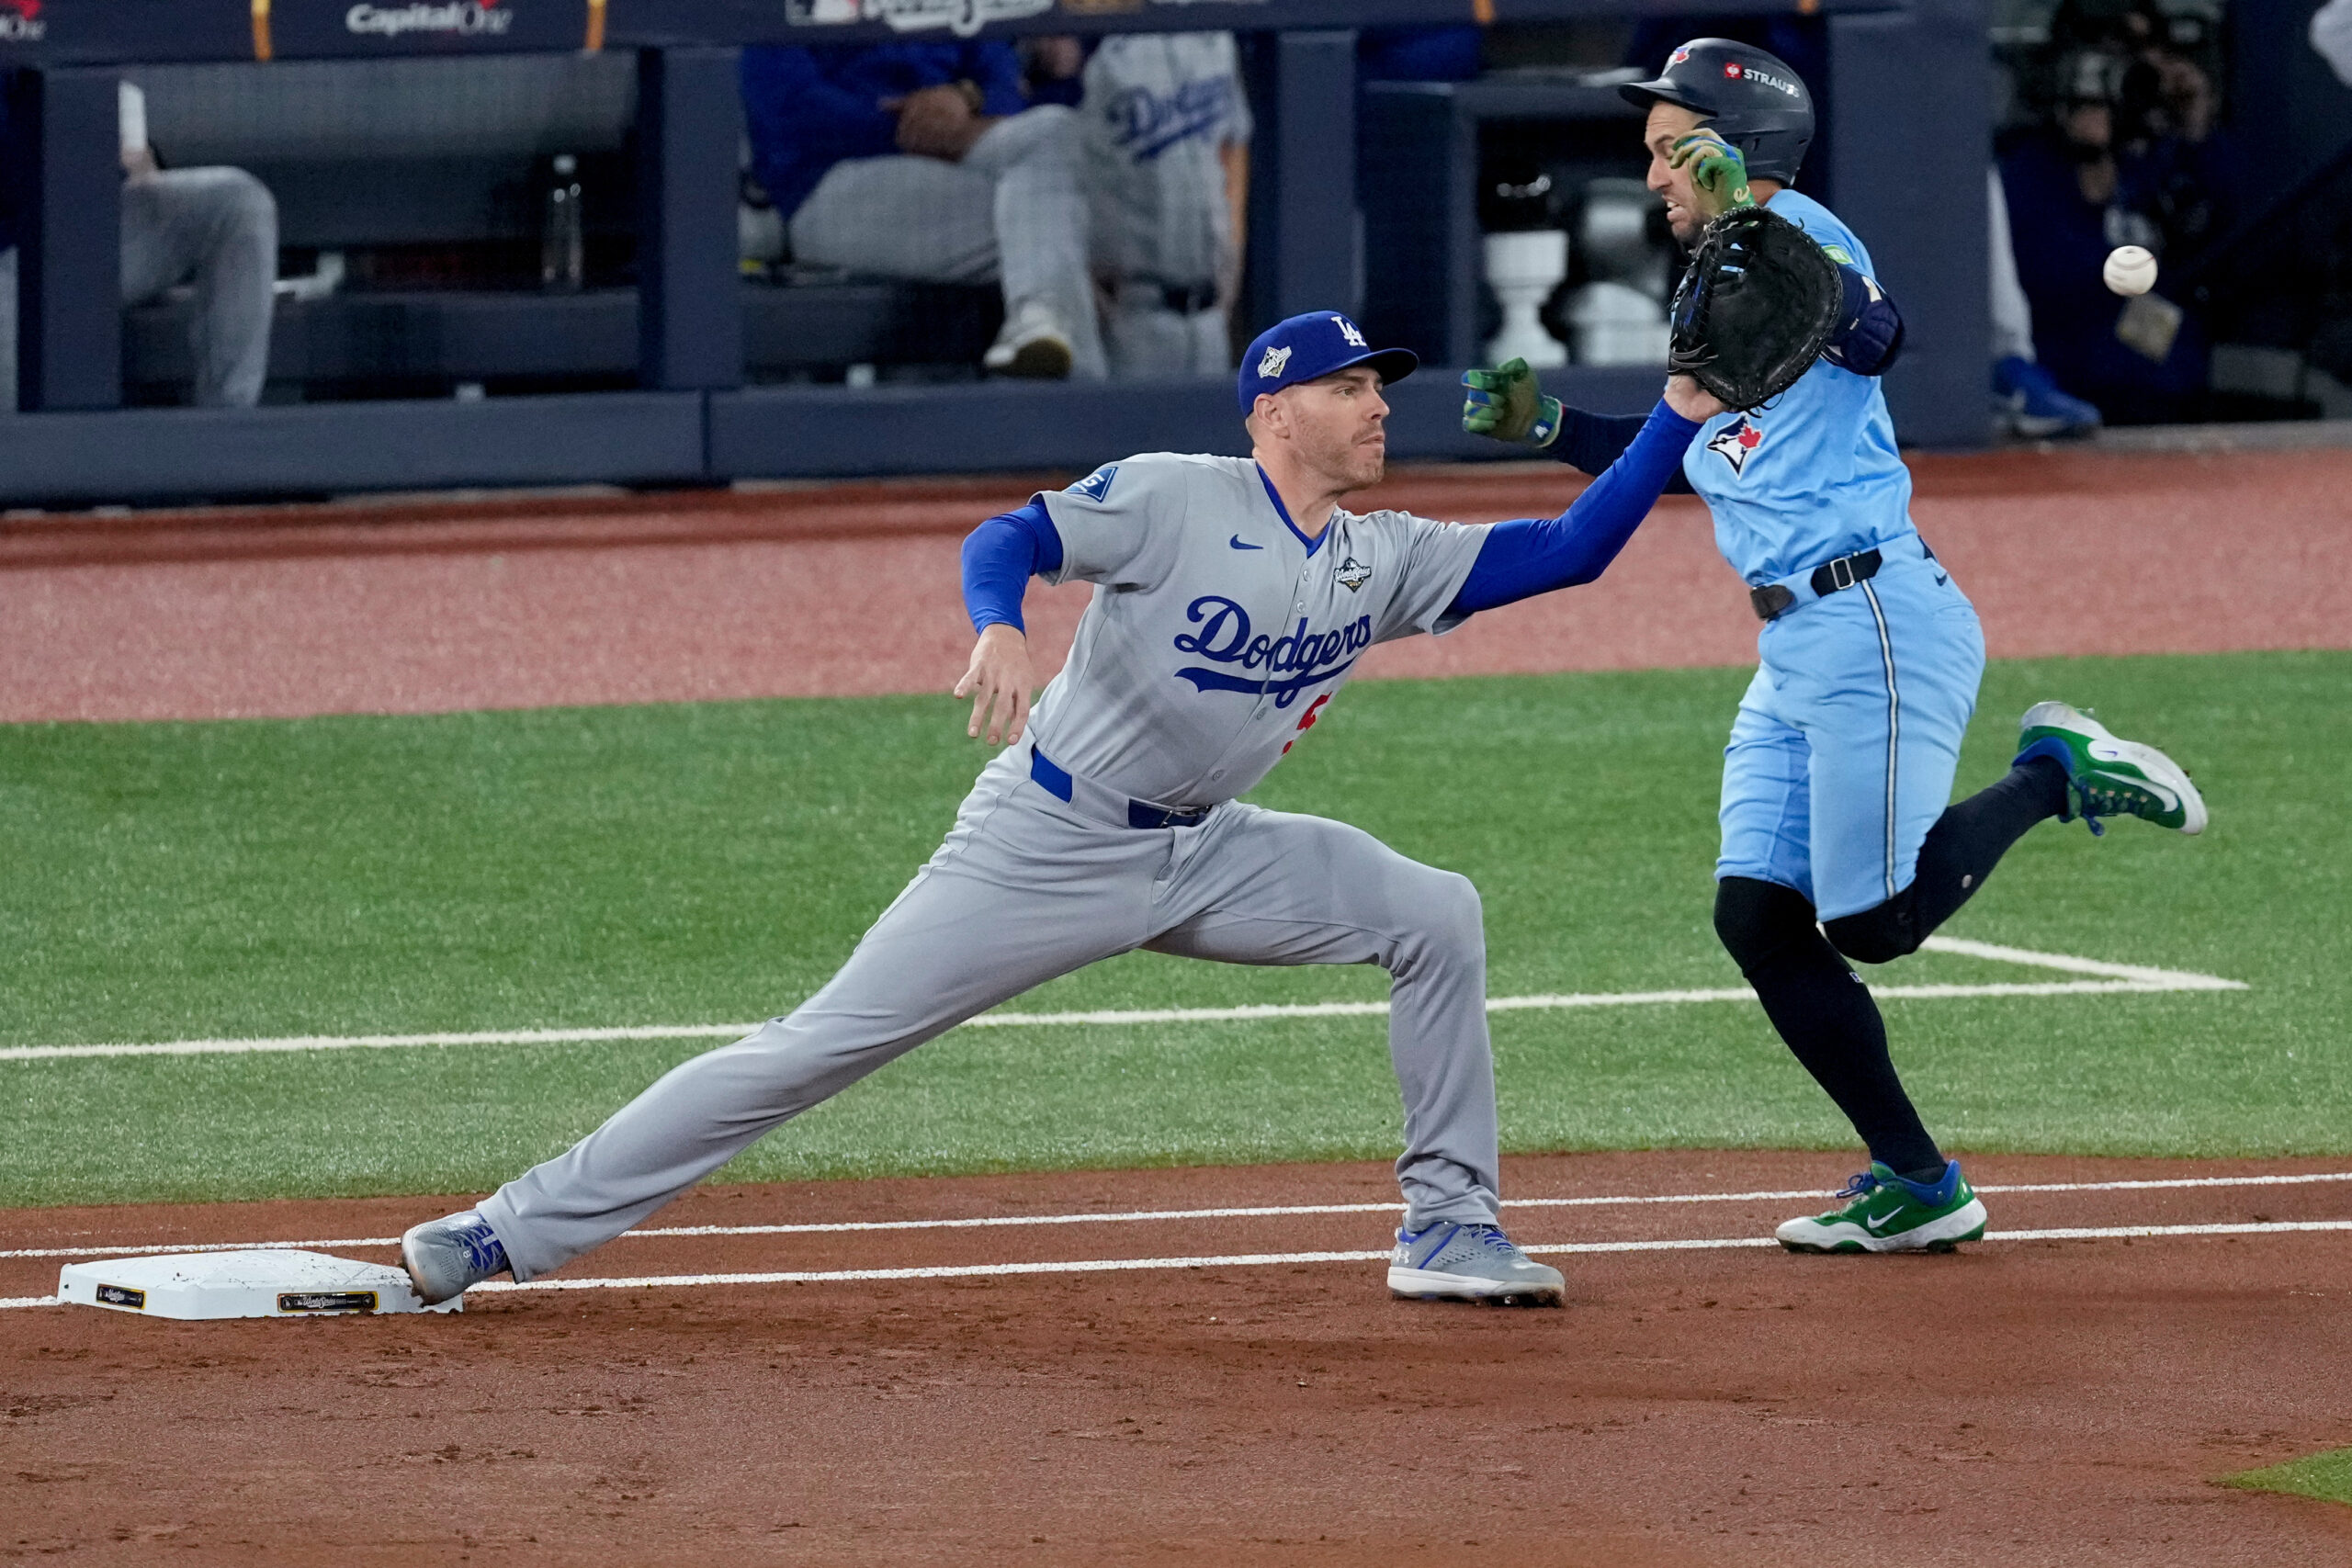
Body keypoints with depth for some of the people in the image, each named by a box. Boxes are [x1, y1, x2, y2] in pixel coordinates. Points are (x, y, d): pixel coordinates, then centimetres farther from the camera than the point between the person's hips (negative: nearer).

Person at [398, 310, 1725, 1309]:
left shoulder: (1384, 562, 4)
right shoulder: (1176, 500, -14)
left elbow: (1567, 551, 5)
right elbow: (1010, 539, -23)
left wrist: (1681, 415, -4)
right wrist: (1001, 629, -45)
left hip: (1196, 857, 6)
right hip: (1047, 844, -6)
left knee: (1434, 914, -4)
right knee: (826, 1044, -10)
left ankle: (1450, 1223, 5)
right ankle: (518, 1230, -7)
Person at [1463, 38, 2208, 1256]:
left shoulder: (1797, 232, -10)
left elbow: (1874, 338, -30)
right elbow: (1685, 461, 28)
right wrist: (1550, 428, 20)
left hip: (1878, 624, -10)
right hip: (1793, 652, 10)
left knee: (1874, 925, -12)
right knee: (1757, 920, 3)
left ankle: (2053, 772, 10)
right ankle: (1916, 1187, 8)